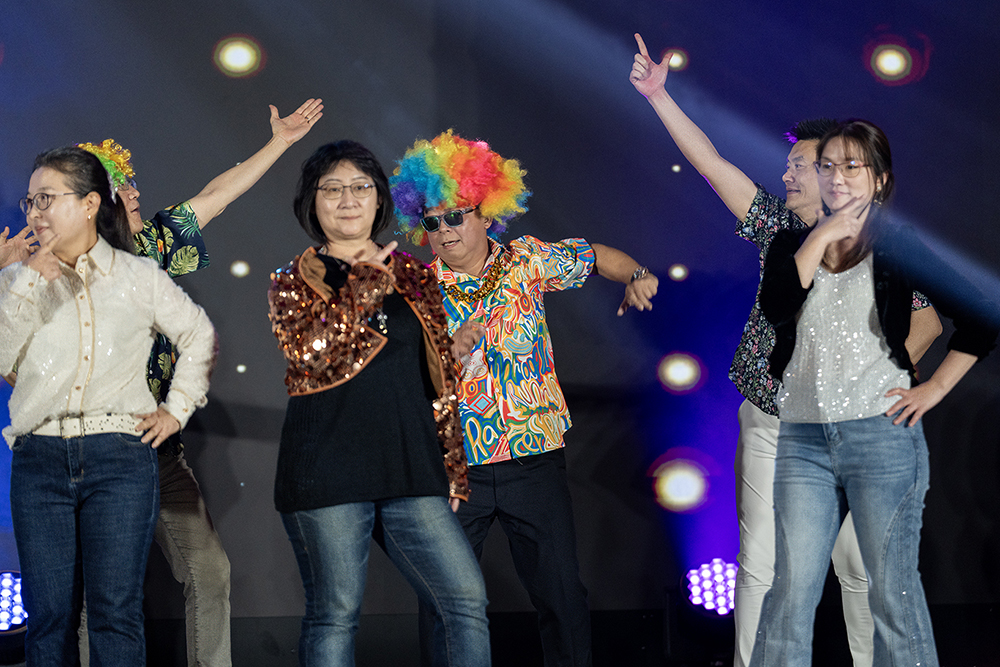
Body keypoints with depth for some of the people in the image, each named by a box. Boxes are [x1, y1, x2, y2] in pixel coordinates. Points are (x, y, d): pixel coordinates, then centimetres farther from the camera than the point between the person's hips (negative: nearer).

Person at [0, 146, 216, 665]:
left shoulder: (139, 277, 9)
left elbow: (199, 335, 21)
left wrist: (176, 409, 14)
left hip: (120, 454, -1)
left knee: (115, 612, -6)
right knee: (48, 614, 1)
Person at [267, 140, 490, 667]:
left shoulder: (413, 277, 15)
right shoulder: (295, 281, 7)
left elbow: (441, 379, 18)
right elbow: (309, 350, -14)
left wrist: (451, 470, 15)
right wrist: (365, 284, -8)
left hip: (410, 468, 3)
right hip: (327, 473, -3)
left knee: (467, 601, -5)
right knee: (333, 615, 0)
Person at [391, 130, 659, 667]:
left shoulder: (527, 260, 2)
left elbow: (596, 257, 14)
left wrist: (636, 275, -4)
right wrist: (453, 349, -20)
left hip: (535, 460, 1)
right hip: (453, 466, 0)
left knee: (562, 597, 5)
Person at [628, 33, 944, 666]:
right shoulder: (778, 224, 3)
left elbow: (927, 323, 0)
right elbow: (711, 163, -1)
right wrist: (659, 97, -7)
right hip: (767, 425, 3)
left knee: (858, 565, 3)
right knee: (759, 564, 4)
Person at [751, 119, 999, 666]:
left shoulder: (895, 247, 1)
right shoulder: (792, 244, 12)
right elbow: (775, 309, -9)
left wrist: (934, 389, -3)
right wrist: (822, 237, -8)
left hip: (881, 434, -3)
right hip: (802, 438, 3)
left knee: (893, 591, 0)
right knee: (790, 590, 1)